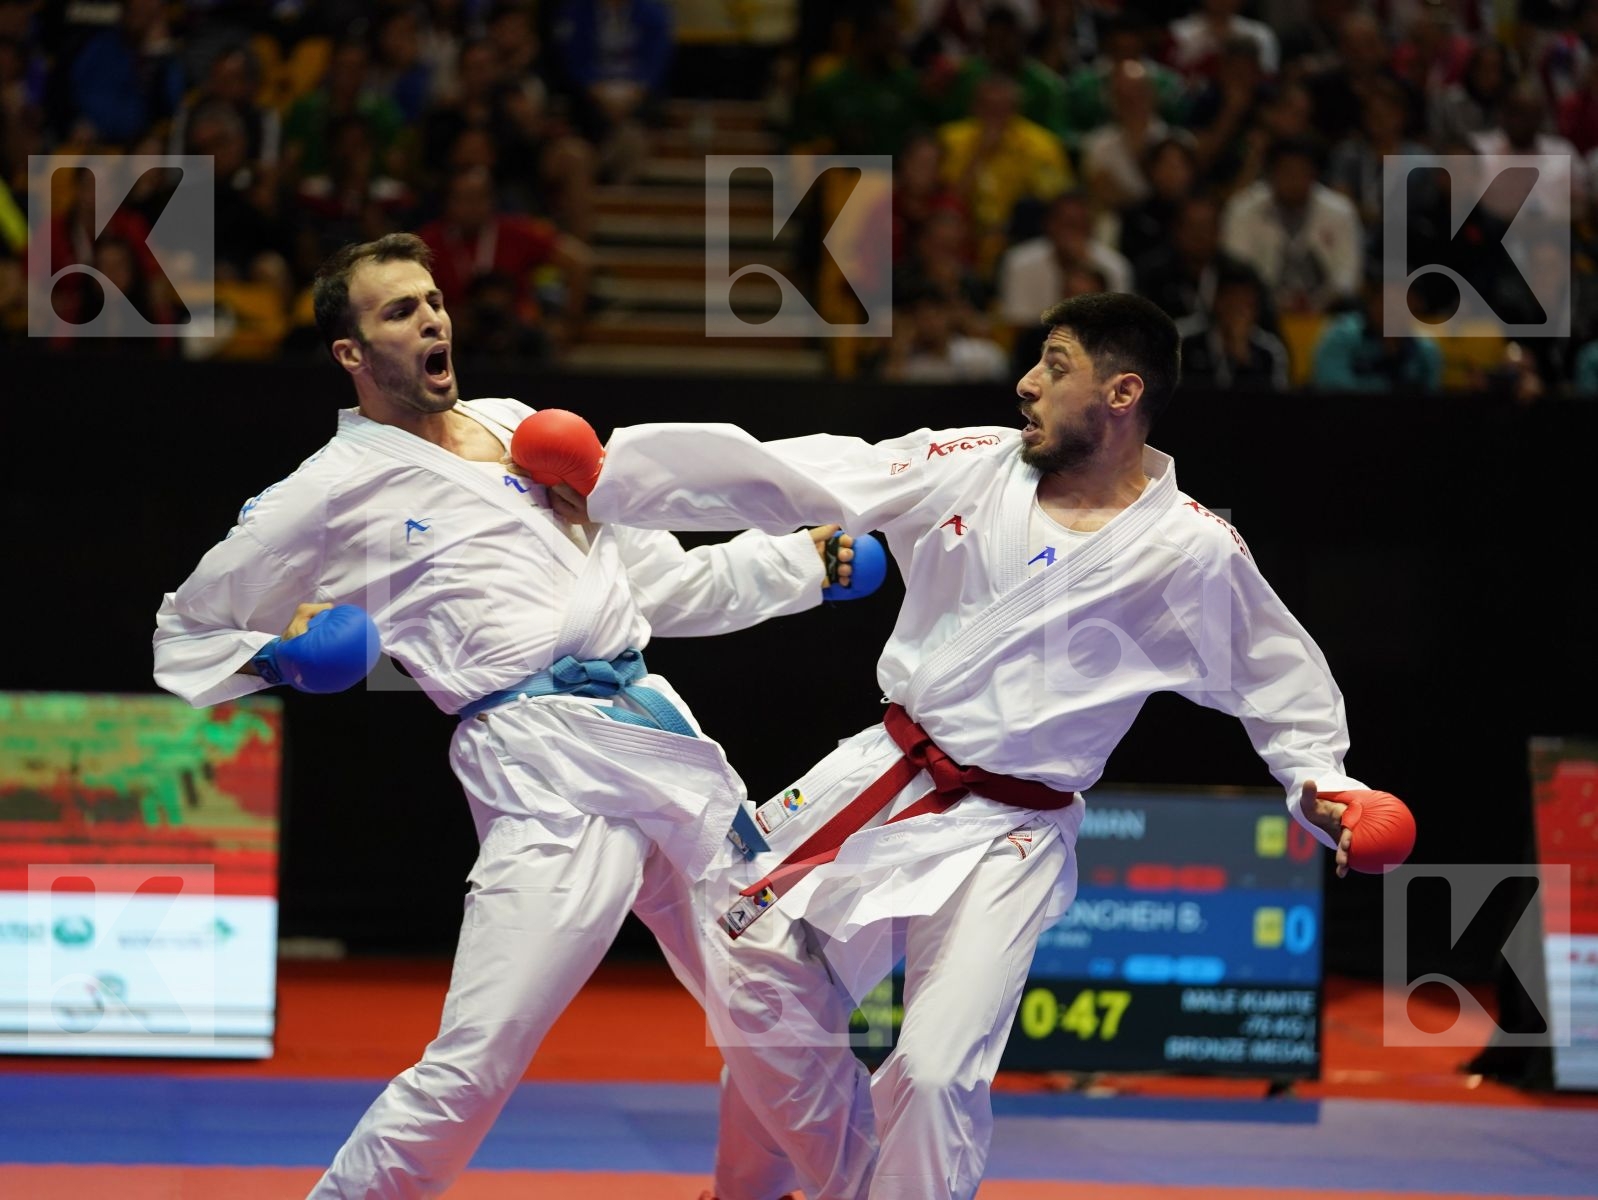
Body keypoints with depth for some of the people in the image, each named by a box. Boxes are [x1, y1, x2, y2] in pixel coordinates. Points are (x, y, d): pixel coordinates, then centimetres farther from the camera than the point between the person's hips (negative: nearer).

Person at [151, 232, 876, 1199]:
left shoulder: (518, 428, 18)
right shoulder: (333, 494, 2)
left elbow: (662, 584, 23)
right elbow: (188, 632, 13)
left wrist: (804, 560, 14)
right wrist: (275, 656, -7)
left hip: (656, 733, 6)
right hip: (544, 779, -6)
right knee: (470, 1070, -17)